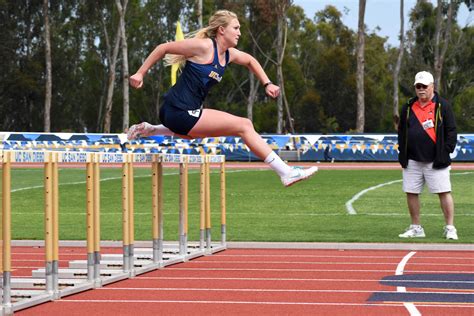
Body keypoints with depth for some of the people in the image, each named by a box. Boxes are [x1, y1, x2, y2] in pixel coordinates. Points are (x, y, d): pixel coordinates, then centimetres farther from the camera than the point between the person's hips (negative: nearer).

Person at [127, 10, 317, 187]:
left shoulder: (229, 54, 11)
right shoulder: (204, 46, -13)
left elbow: (250, 61, 32)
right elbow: (163, 48, -8)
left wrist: (267, 84, 22)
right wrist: (140, 74, -8)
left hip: (183, 113, 10)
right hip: (179, 112, -10)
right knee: (244, 125, -11)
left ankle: (147, 130, 34)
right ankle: (285, 172, -10)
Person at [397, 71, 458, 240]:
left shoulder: (442, 106, 1)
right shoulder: (408, 107, 12)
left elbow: (451, 131, 0)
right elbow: (401, 132, 17)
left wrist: (446, 151, -8)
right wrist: (402, 153, 8)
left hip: (435, 161, -4)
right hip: (412, 161, 4)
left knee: (444, 192, -6)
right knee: (411, 193, 5)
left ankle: (450, 228, 0)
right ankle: (416, 228, 16)